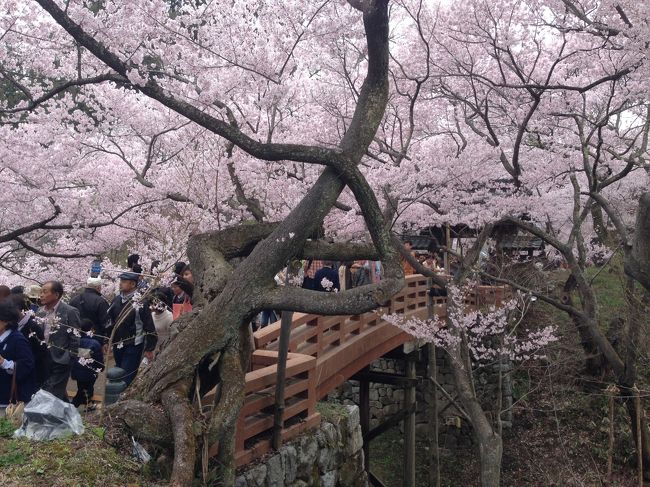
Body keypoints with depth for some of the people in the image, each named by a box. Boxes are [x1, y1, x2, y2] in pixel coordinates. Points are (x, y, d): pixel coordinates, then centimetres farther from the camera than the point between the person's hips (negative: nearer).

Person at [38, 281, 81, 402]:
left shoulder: (70, 312, -13)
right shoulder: (40, 311, 6)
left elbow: (75, 339, -13)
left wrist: (69, 359, -14)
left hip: (60, 362, -6)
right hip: (43, 360, 6)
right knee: (59, 394, 17)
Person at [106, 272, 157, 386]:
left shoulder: (141, 302, -14)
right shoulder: (116, 300, 6)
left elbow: (149, 326, -13)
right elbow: (109, 322, 15)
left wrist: (149, 349, -11)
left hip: (133, 347, -7)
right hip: (117, 346, 7)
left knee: (126, 378, -8)